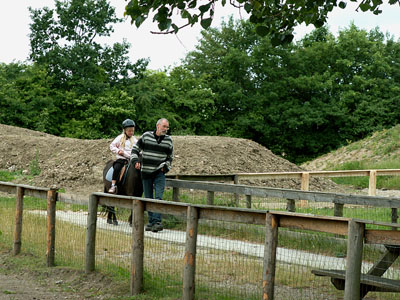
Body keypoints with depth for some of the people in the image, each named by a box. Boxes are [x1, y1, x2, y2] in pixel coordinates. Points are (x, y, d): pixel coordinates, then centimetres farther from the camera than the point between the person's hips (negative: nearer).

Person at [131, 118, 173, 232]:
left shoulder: (168, 140, 4)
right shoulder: (146, 136, 0)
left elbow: (170, 157, 14)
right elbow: (135, 149, 7)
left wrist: (165, 167, -2)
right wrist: (135, 161, -8)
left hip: (159, 173, -1)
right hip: (146, 172, 1)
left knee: (158, 197, -13)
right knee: (148, 198, 8)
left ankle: (157, 222, -17)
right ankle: (151, 222, 18)